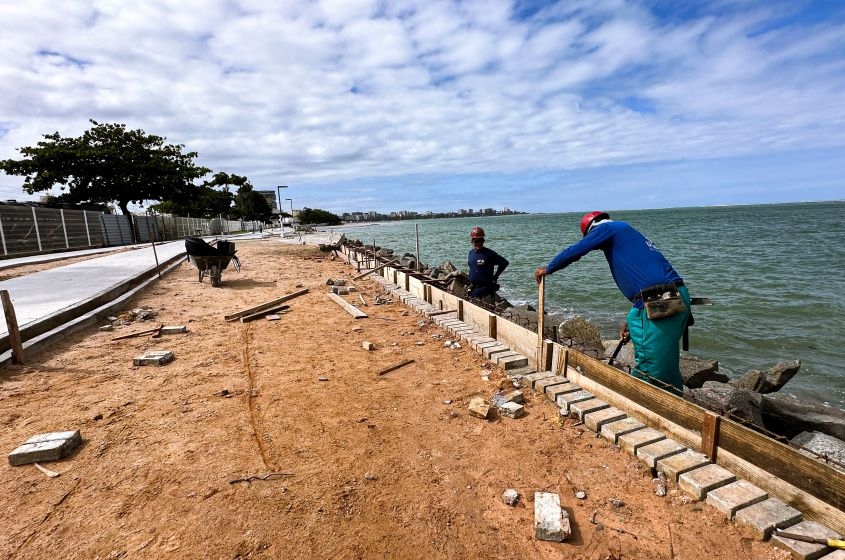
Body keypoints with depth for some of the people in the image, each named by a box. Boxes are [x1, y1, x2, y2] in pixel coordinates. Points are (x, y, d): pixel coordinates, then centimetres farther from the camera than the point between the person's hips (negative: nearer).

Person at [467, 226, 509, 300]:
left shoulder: (489, 253, -12)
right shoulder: (471, 252, 7)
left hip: (485, 289, -6)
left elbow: (505, 263, -9)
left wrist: (495, 276, -8)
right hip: (473, 289, 6)